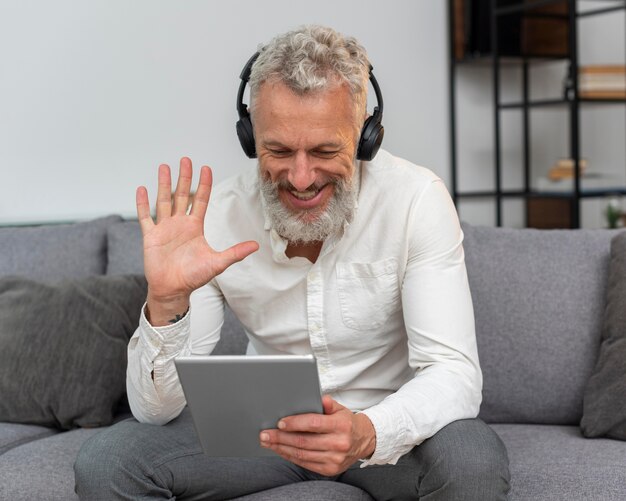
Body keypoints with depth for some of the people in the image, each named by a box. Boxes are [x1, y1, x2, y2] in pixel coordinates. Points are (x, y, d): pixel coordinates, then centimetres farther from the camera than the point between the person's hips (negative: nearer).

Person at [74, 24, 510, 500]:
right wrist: (166, 303, -33)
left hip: (389, 421, -1)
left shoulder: (417, 199, -19)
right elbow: (155, 408, -13)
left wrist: (367, 434, -45)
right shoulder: (217, 218, -14)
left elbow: (454, 373, -24)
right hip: (263, 422, 1)